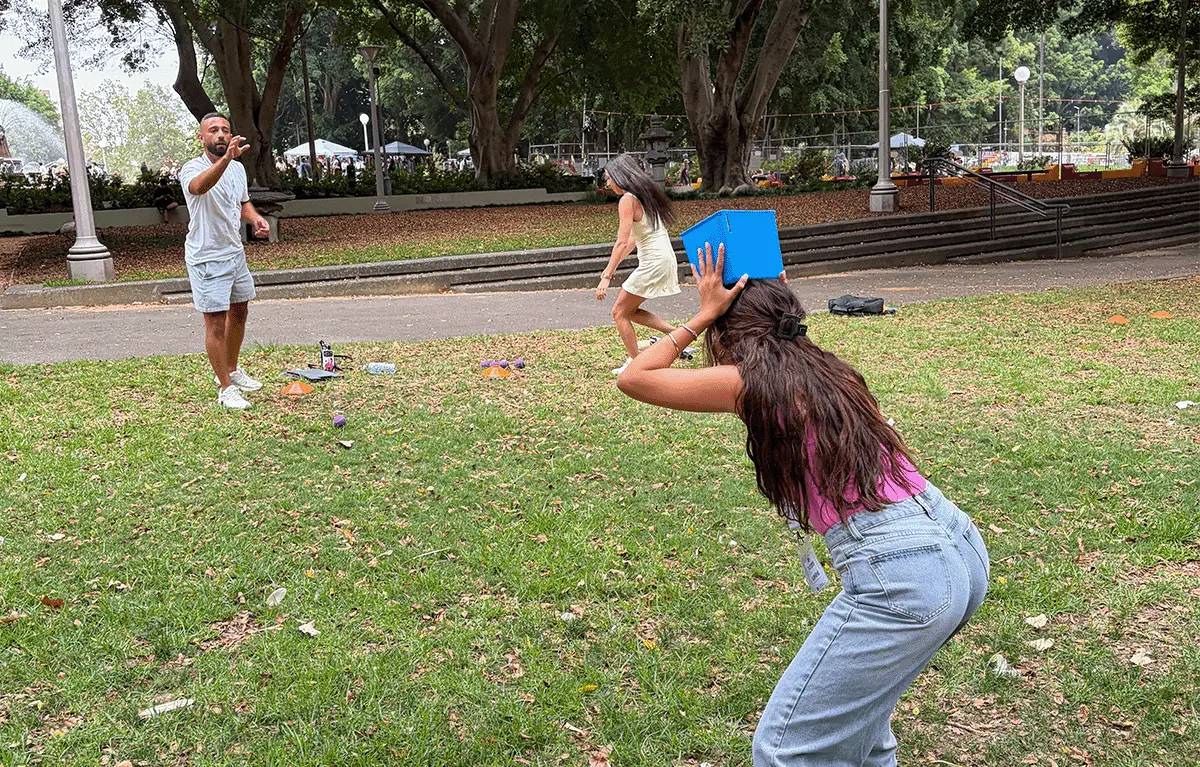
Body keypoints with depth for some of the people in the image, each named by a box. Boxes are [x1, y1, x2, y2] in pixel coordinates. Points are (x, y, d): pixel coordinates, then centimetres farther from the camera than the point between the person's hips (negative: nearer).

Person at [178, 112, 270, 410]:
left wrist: (256, 219, 0)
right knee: (216, 323, -4)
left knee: (239, 313, 19)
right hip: (206, 259, -8)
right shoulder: (193, 168, -17)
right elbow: (198, 187, -43)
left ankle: (231, 371, 39)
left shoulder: (238, 168, 6)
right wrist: (226, 159, -58)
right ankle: (226, 389, 6)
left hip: (235, 252, 8)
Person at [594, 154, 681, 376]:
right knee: (630, 311, 18)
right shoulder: (646, 194, 16)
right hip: (665, 259, 9)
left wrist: (607, 277, -22)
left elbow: (622, 242, -21)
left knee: (620, 312, 3)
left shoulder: (628, 199, -13)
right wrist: (611, 267, 22)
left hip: (652, 262, -9)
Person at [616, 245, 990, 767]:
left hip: (902, 578, -9)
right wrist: (778, 302, 36)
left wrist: (703, 316, 9)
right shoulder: (827, 370, 16)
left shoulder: (750, 381, -5)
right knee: (851, 706, 31)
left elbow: (632, 378, 5)